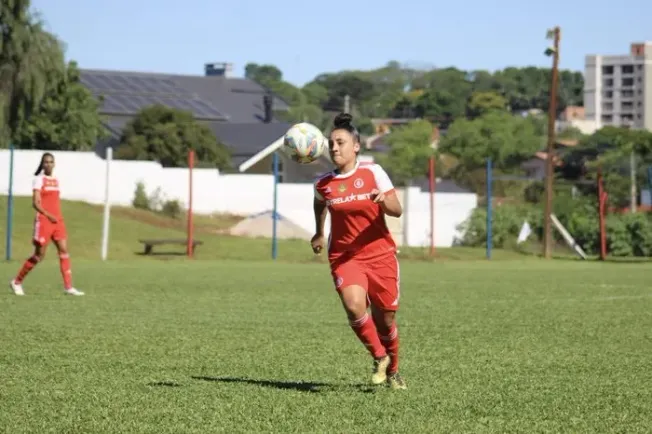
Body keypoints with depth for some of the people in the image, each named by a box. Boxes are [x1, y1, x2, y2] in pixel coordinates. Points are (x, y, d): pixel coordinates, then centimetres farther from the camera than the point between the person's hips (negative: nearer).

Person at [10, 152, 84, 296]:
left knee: (64, 250, -6)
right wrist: (48, 215, -28)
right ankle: (17, 282, 13)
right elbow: (35, 203, -15)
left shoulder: (56, 181, 15)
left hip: (57, 221, 6)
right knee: (39, 255, -2)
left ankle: (68, 287, -9)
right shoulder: (38, 179, -6)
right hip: (43, 221, -6)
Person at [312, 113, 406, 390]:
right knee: (354, 307, -26)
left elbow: (397, 211, -9)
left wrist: (384, 201, -29)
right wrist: (319, 234, 29)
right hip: (344, 257, 0)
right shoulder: (323, 184, 0)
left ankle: (392, 371, 33)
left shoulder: (373, 173, -6)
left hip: (380, 254, 0)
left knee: (385, 320, 6)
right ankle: (379, 358, -2)